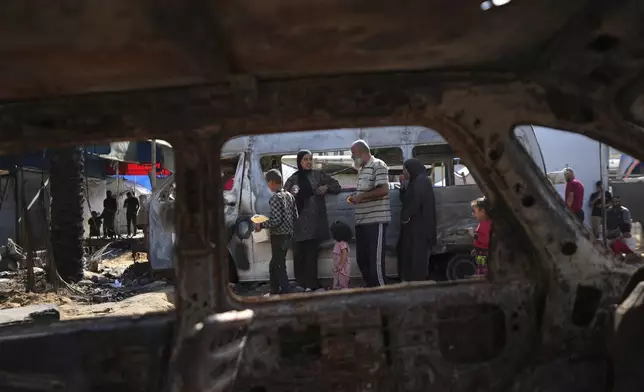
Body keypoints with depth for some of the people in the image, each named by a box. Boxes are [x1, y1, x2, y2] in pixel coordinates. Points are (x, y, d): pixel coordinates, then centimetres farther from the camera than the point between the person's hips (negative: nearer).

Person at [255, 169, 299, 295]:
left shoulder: (274, 198, -18)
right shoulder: (289, 196, 6)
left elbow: (276, 221, -24)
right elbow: (295, 216, 9)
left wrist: (261, 225, -12)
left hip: (279, 237, -9)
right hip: (288, 234, 9)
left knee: (279, 267, 0)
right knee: (273, 265, 20)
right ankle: (274, 292, 28)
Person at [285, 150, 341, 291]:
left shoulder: (319, 175, 8)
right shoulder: (293, 179, 5)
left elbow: (337, 186, 14)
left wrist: (327, 187, -6)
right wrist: (291, 193, -18)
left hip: (315, 221, 1)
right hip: (299, 221, -1)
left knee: (312, 253, 2)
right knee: (299, 254, -7)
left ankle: (311, 283, 6)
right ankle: (300, 284, -1)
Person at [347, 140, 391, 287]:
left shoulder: (378, 166, -8)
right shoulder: (361, 169, 19)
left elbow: (383, 190, -19)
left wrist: (360, 196, -15)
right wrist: (356, 198, 8)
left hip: (376, 220, -9)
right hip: (361, 221, 9)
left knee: (375, 260, -7)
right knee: (362, 259, 11)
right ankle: (370, 288, 22)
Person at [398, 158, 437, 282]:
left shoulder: (421, 181, -10)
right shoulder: (416, 182, 20)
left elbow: (416, 200, -22)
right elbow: (405, 200, 20)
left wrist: (406, 217, -16)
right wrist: (402, 185, 10)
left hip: (418, 226, -10)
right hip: (414, 225, 10)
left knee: (416, 255, -9)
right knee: (409, 254, 9)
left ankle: (416, 281, -8)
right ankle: (409, 279, 12)